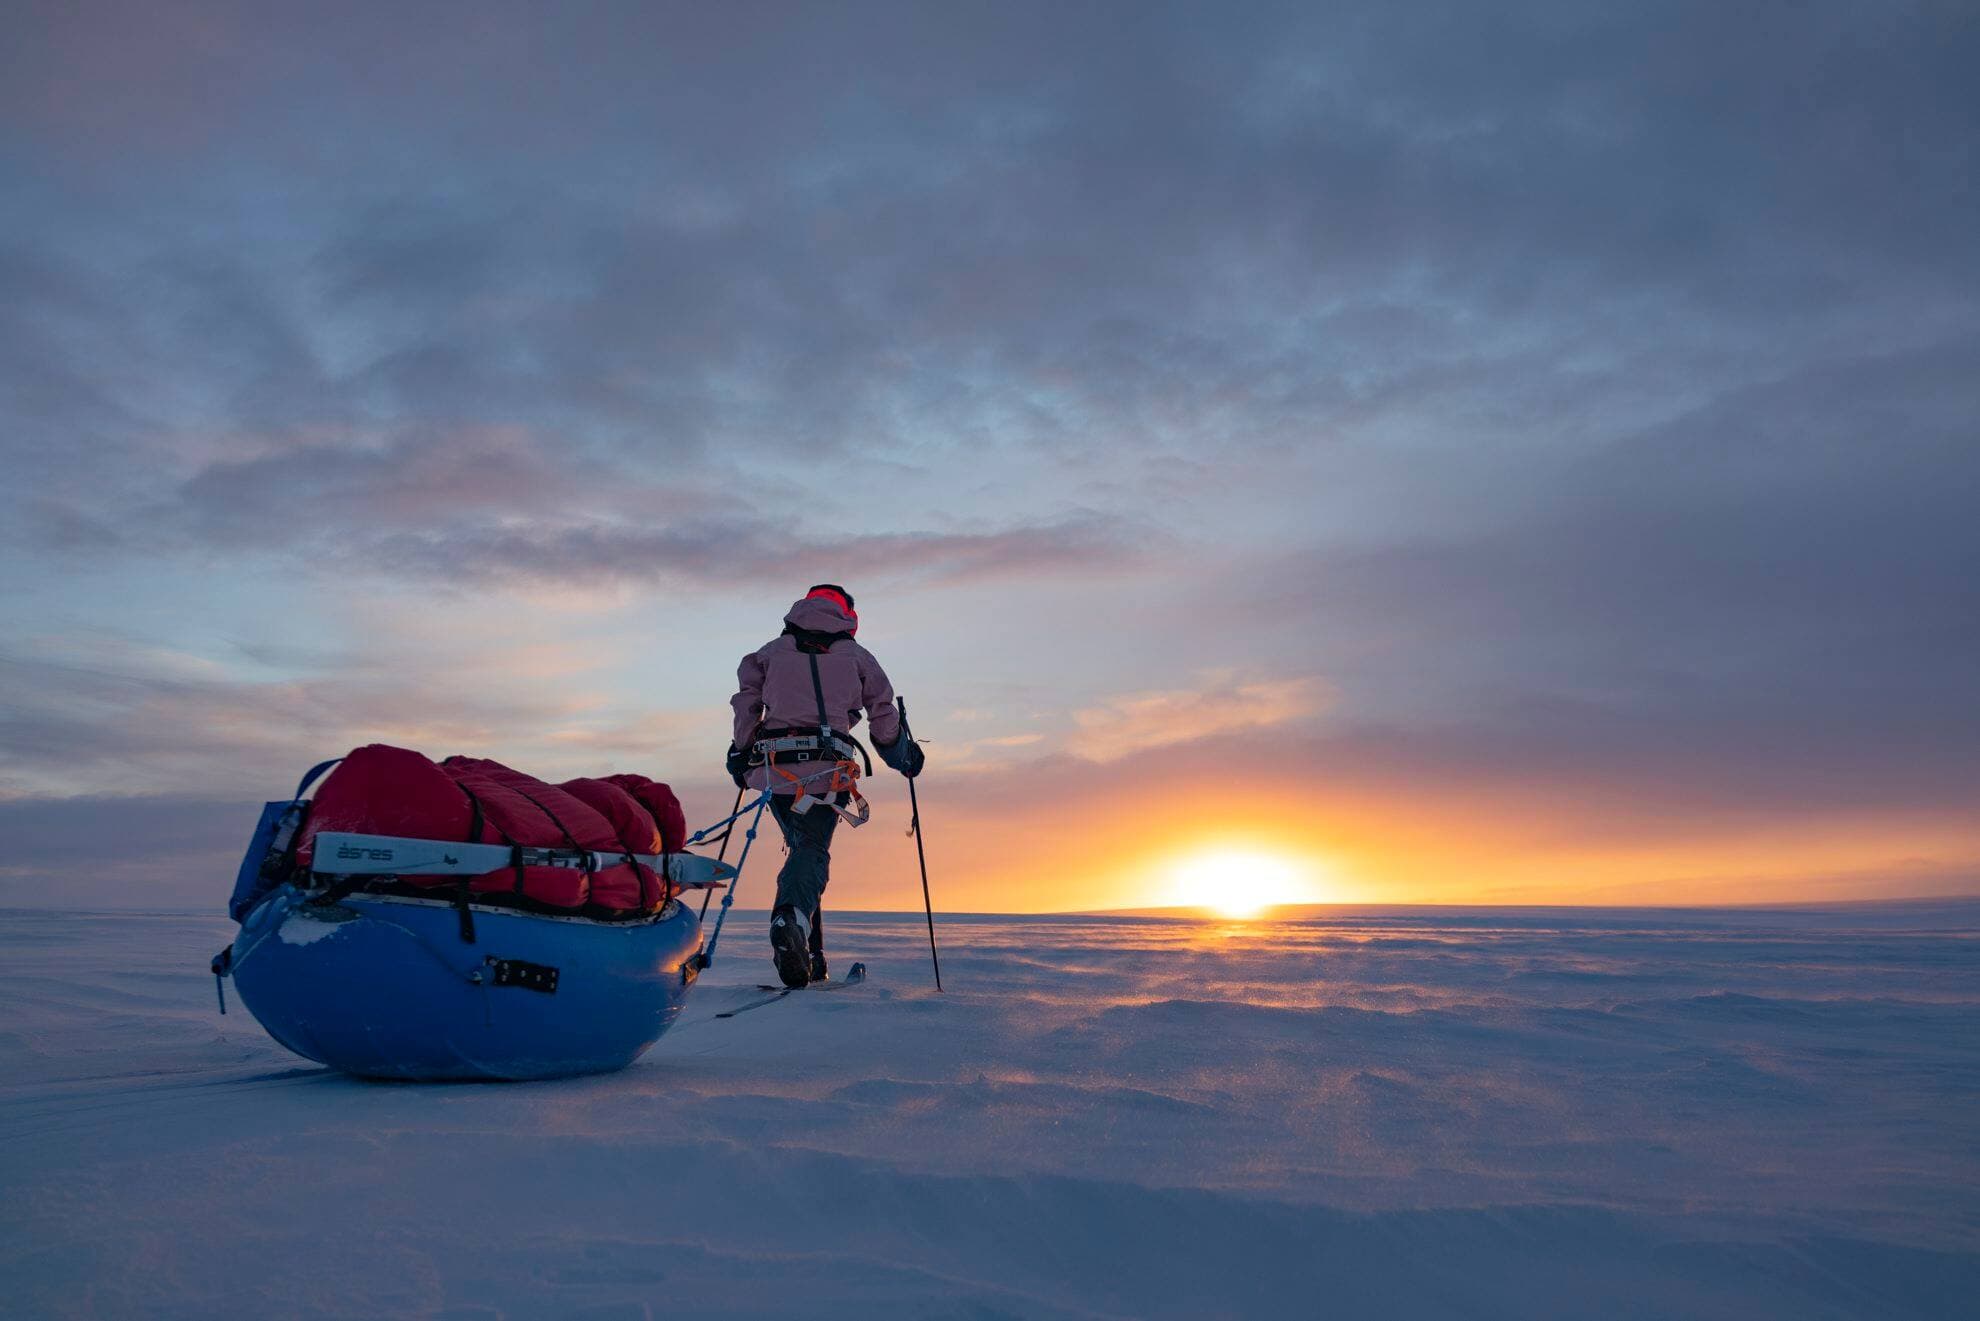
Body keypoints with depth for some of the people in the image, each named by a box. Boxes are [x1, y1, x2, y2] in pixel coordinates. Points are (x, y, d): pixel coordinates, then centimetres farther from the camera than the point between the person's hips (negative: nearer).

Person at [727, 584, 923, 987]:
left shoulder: (772, 650, 19)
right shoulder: (856, 656, 16)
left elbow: (746, 701, 11)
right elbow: (883, 716, 15)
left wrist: (742, 752, 20)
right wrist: (904, 757, 30)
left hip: (775, 767, 3)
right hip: (828, 770, -2)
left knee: (803, 846, 15)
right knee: (813, 851, -5)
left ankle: (808, 956, 6)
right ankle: (792, 918, -38)